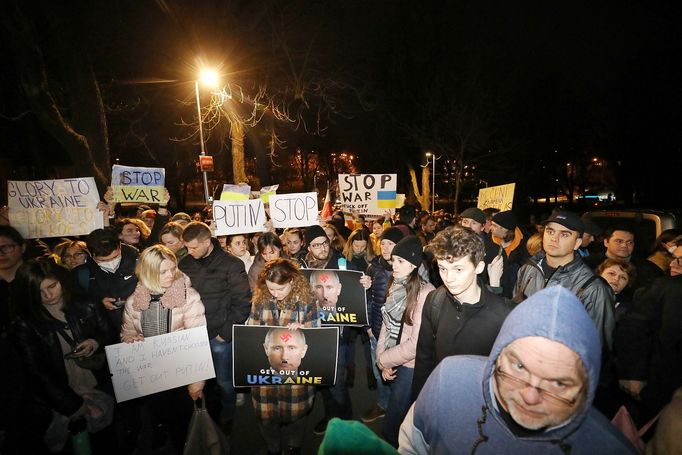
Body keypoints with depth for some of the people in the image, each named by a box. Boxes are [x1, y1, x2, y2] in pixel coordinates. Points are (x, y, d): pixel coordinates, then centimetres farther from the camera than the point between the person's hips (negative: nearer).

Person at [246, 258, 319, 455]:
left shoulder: (306, 299, -12)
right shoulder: (260, 298, -4)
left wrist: (302, 329, -25)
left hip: (296, 368, -2)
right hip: (265, 367, 2)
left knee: (295, 411, 16)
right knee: (265, 413, 14)